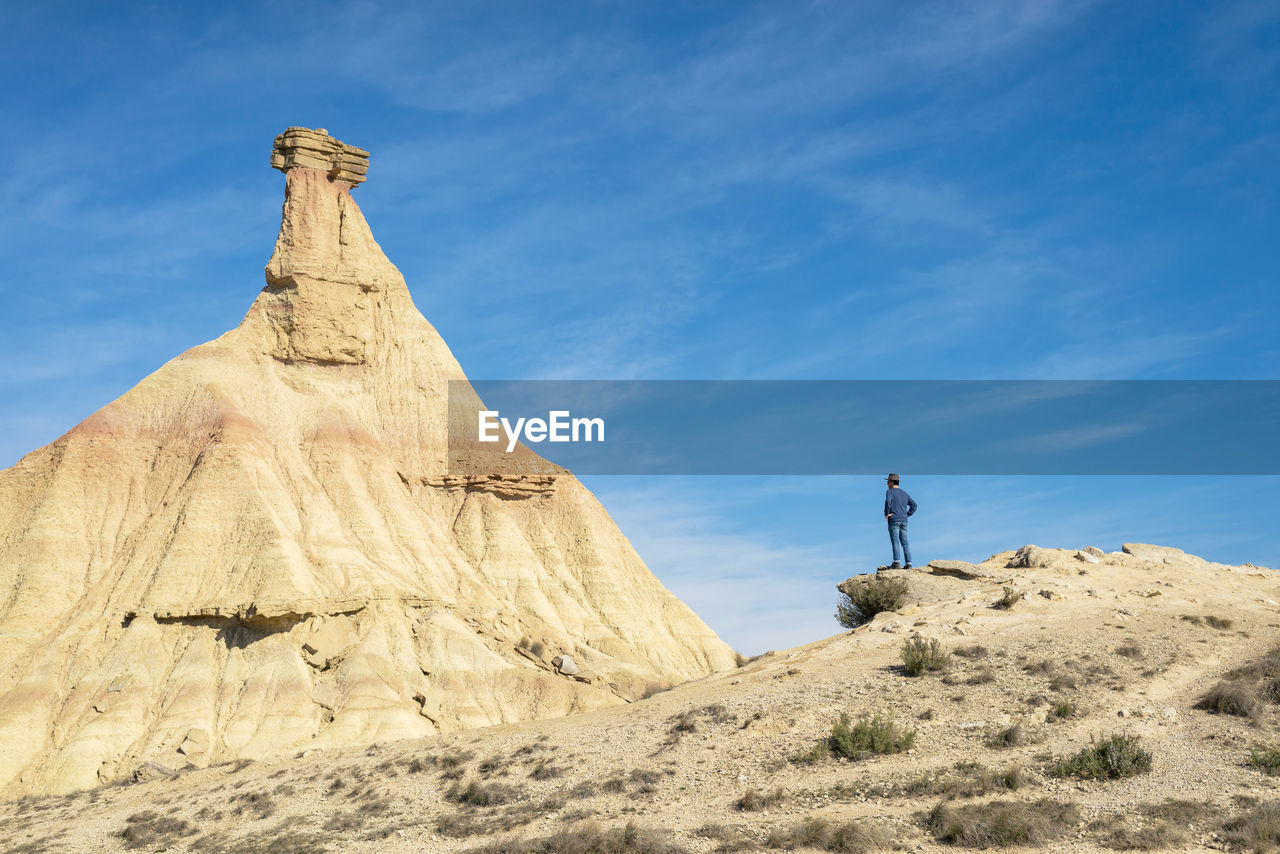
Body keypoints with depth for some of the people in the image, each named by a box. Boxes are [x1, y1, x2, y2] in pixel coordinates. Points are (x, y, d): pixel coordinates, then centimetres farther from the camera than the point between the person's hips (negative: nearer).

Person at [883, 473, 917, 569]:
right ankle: (908, 563, -2)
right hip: (904, 520, 6)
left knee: (895, 541, -13)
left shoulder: (890, 491, -1)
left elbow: (888, 501, -22)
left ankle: (897, 563, -23)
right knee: (904, 542, 5)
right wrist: (907, 515, 13)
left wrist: (886, 514, -13)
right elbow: (913, 505, 17)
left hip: (894, 519, -6)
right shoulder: (904, 493, 20)